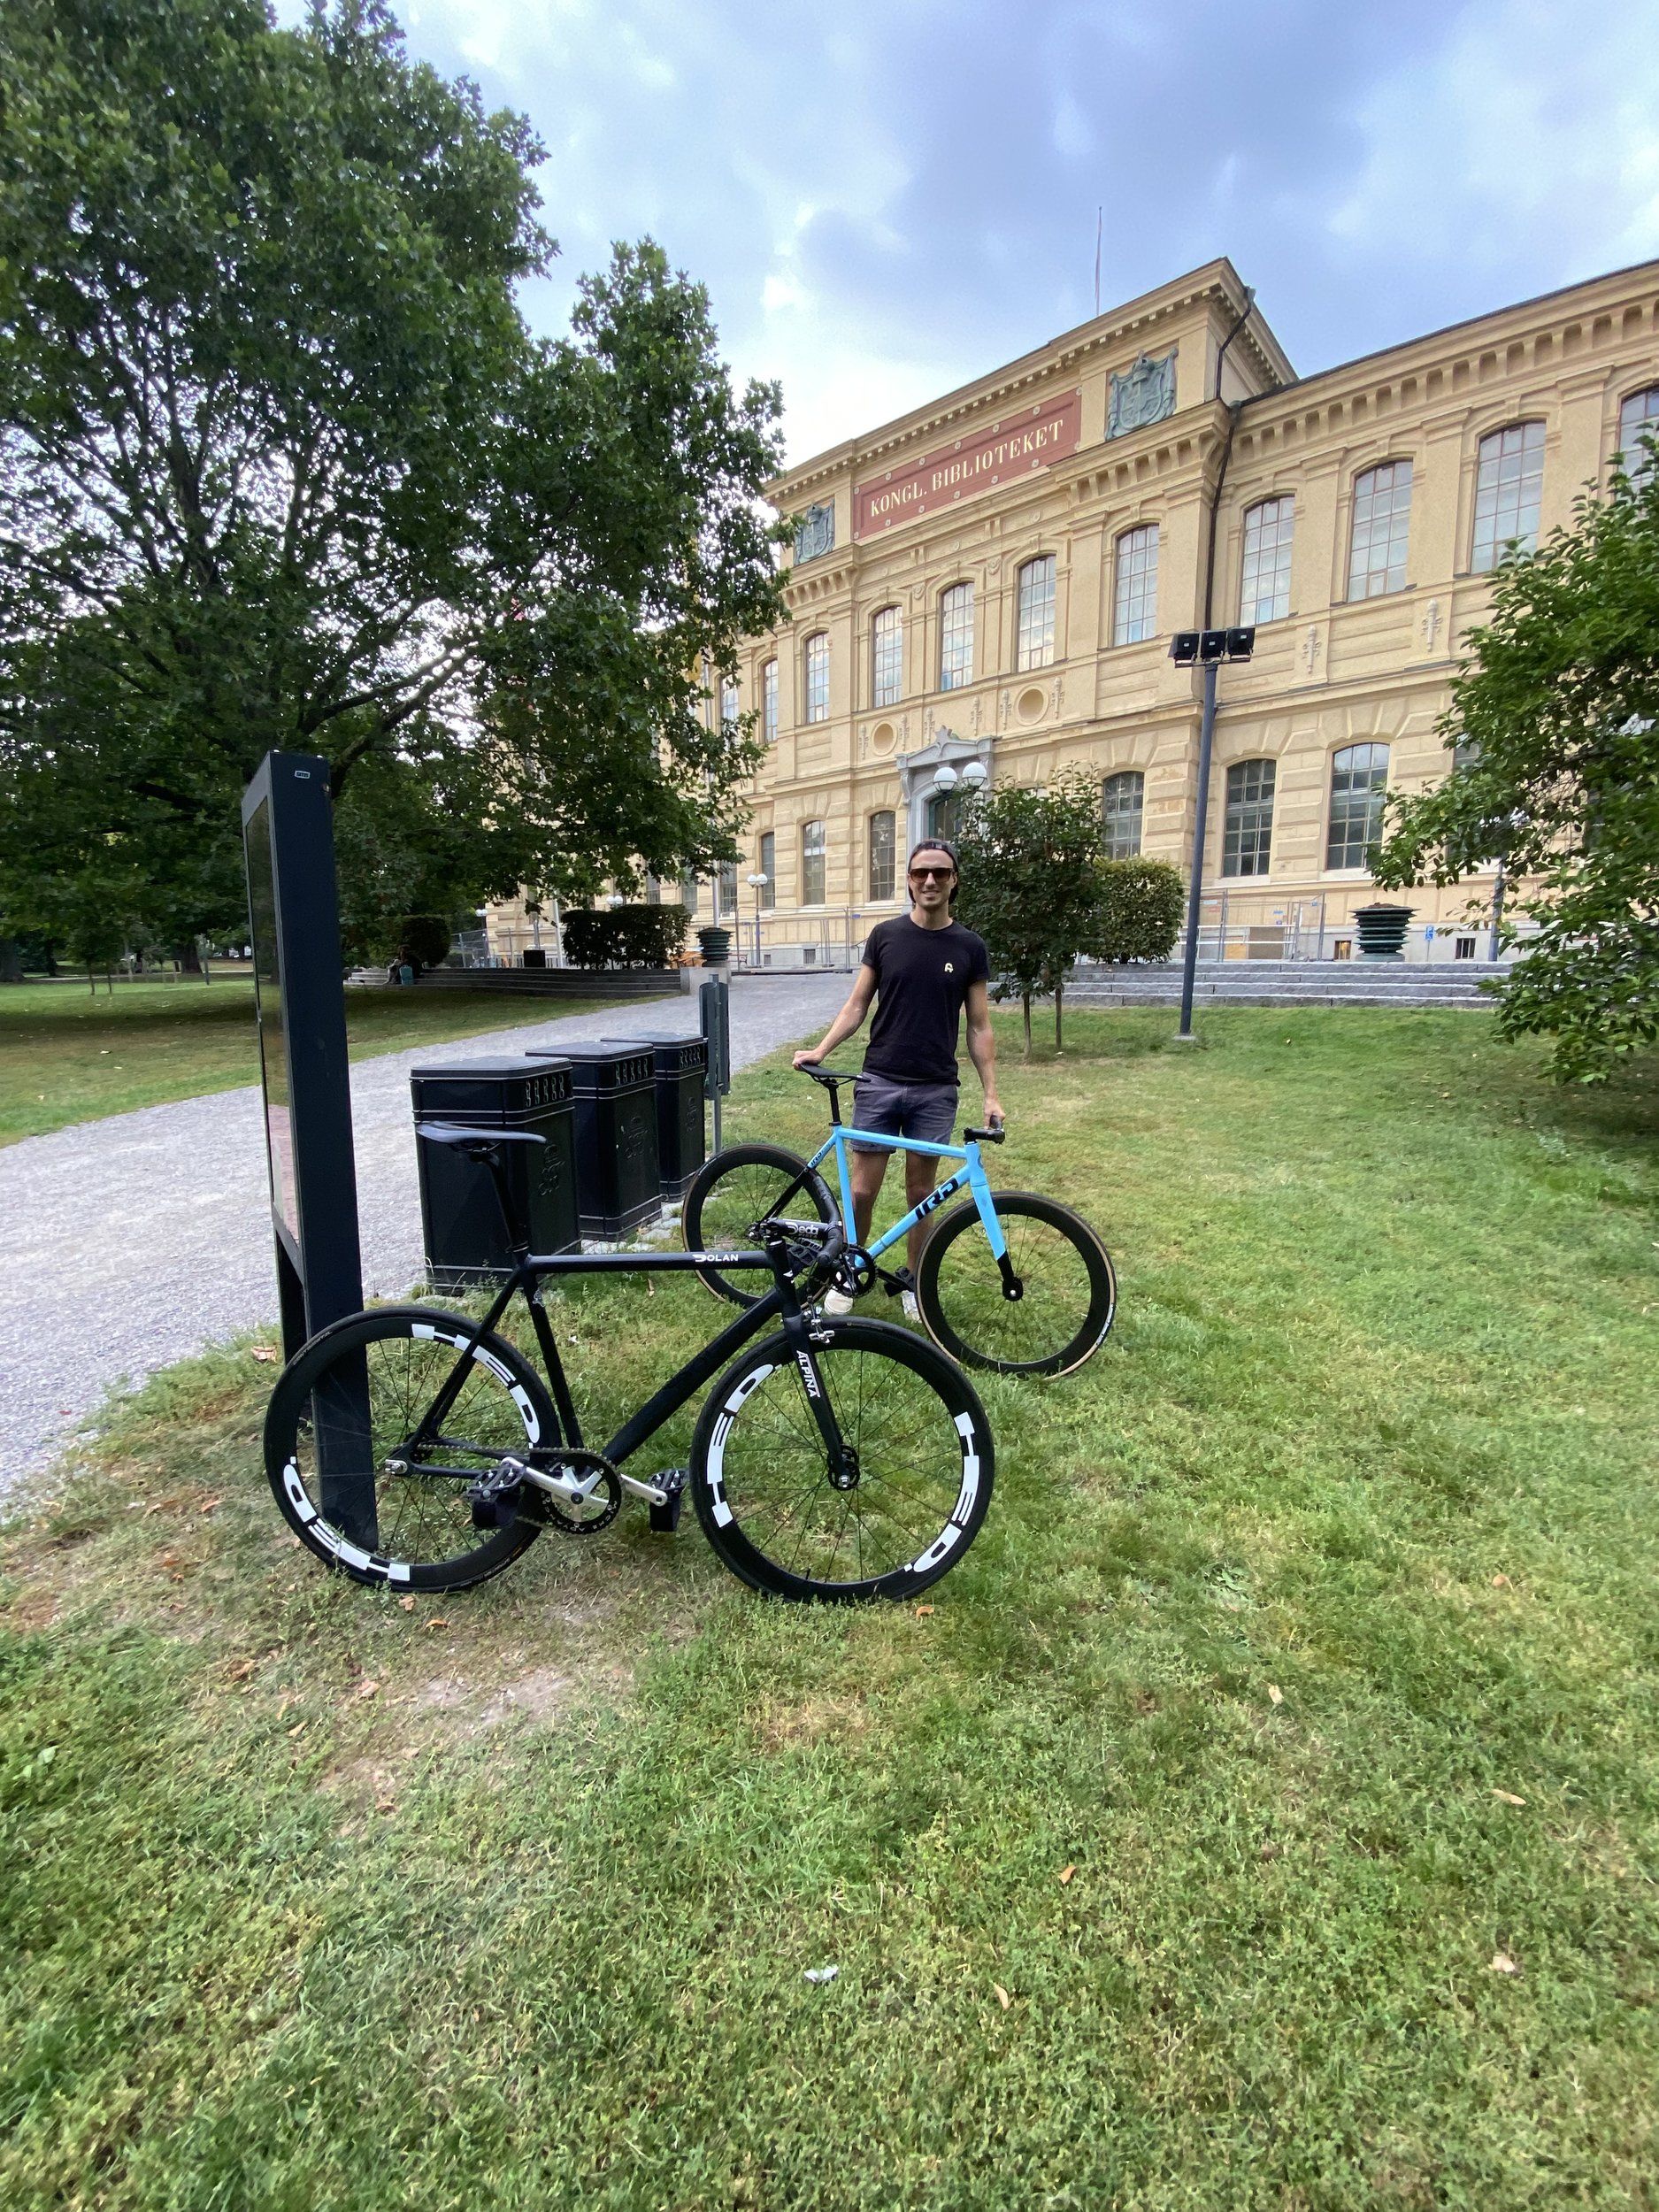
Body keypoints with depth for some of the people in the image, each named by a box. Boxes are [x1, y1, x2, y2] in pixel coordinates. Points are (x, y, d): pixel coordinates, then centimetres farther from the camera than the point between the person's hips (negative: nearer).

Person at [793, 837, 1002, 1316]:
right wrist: (820, 1050, -9)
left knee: (920, 1192, 10)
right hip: (878, 1083, 0)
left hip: (935, 1090, 0)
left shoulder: (969, 947, 2)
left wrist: (991, 1093, -3)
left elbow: (979, 1027, 4)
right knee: (862, 1190, 2)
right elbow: (857, 1005, 4)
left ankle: (913, 1280, 27)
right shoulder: (885, 935, 2)